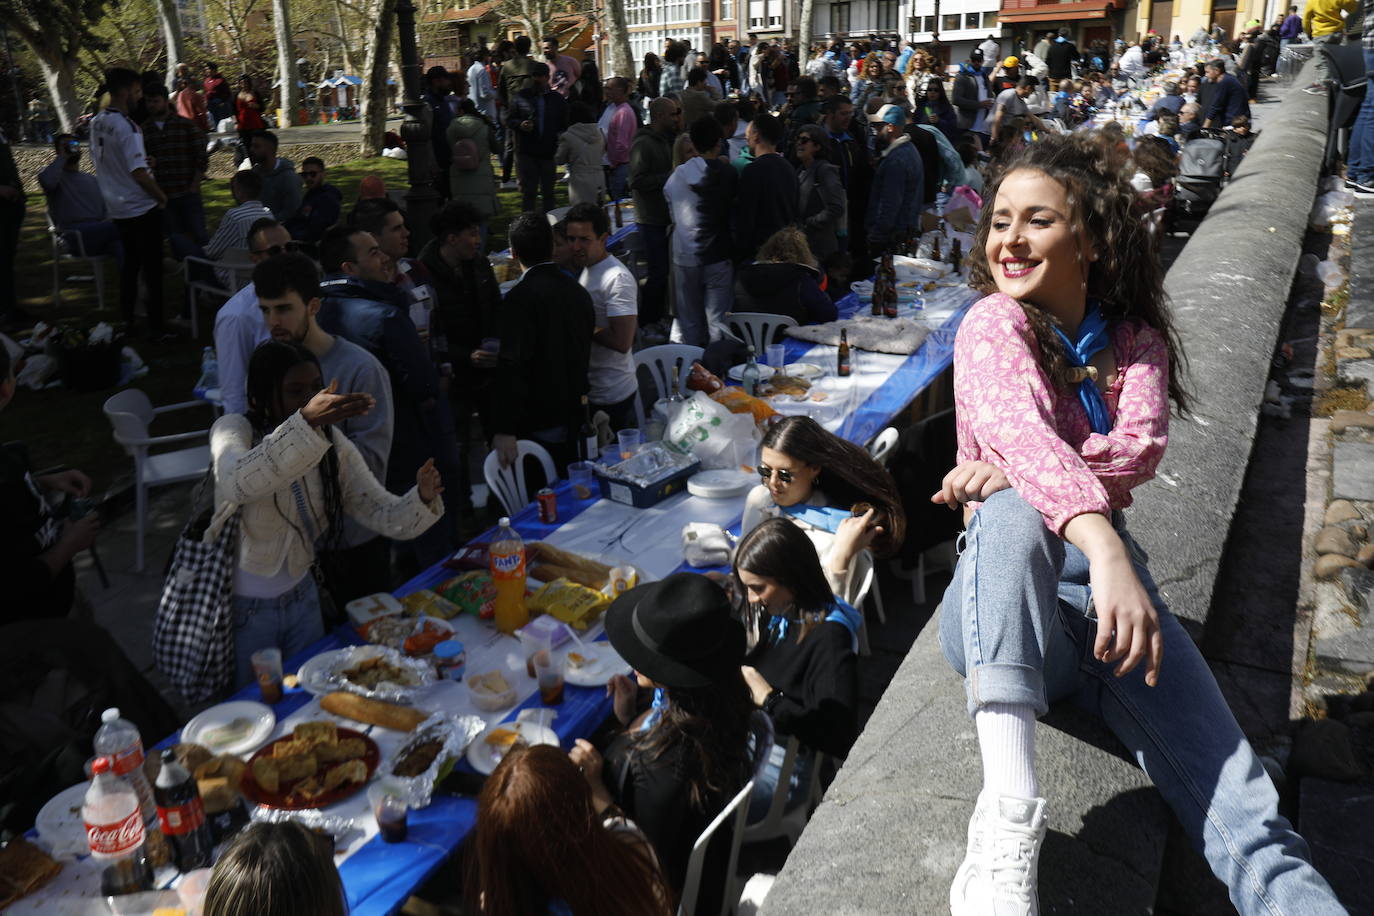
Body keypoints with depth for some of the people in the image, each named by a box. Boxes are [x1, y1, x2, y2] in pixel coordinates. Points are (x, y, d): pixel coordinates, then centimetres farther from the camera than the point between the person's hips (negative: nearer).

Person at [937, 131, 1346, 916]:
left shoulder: (1137, 340, 12)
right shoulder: (995, 323, -3)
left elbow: (1142, 447, -9)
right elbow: (1019, 432, -25)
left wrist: (1013, 467, -25)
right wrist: (1106, 548, -42)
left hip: (1100, 586, 3)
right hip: (1000, 606, -3)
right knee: (1015, 509, -37)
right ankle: (1009, 811, -45)